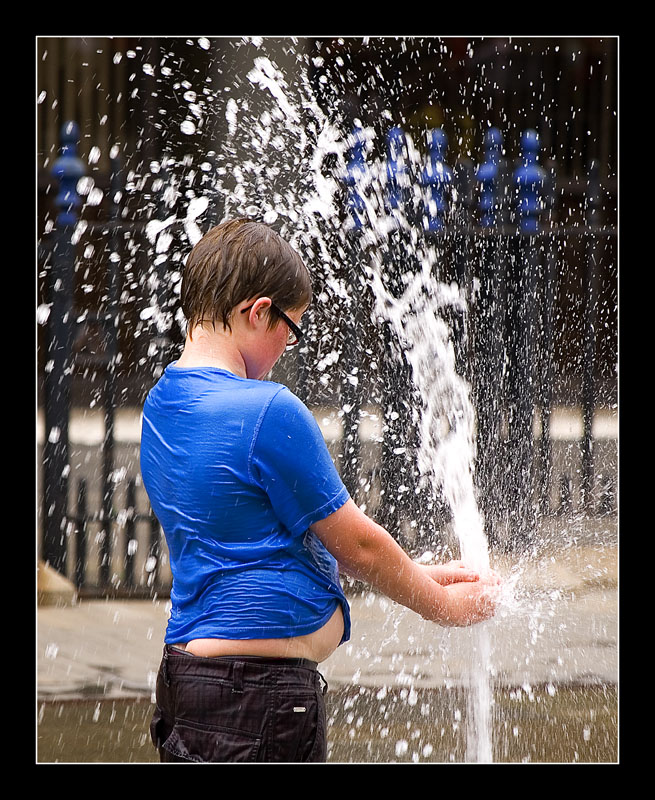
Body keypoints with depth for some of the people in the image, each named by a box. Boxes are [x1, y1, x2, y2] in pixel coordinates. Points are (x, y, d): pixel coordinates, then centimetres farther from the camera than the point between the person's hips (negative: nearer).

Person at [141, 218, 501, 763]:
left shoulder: (161, 406, 13)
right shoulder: (268, 412, -16)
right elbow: (359, 544, -6)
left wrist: (419, 575, 20)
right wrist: (446, 606, 11)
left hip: (186, 674, 9)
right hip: (261, 693, -9)